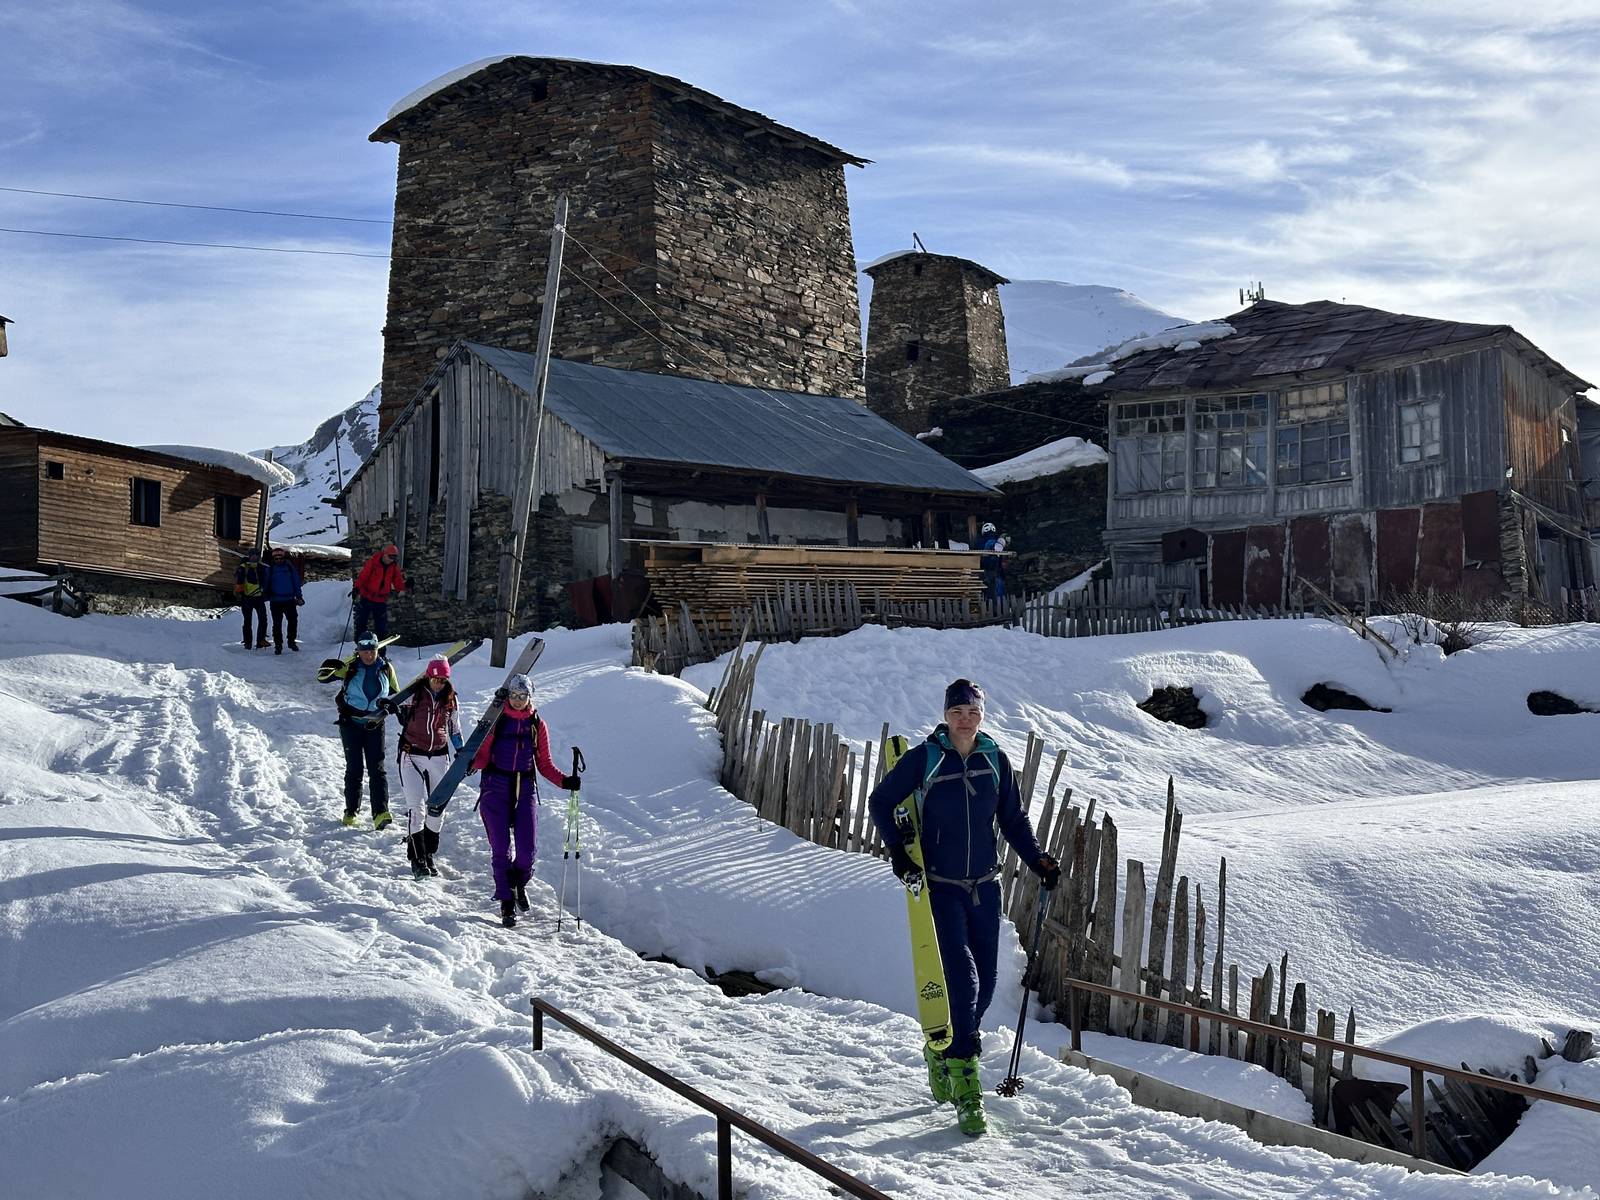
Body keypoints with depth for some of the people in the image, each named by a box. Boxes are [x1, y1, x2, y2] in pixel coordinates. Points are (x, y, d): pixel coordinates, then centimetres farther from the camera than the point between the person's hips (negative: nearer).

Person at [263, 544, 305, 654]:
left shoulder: (290, 567, 5)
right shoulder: (270, 569, 3)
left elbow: (296, 582, 10)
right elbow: (266, 583, 10)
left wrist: (298, 596, 8)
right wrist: (265, 595, 5)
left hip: (290, 600, 1)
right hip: (275, 601, -1)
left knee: (293, 621, 3)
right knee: (277, 623, 1)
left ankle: (292, 641, 20)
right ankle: (278, 645, 8)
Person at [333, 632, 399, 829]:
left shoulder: (386, 668, 2)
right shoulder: (350, 667, -5)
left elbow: (396, 693, 14)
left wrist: (389, 704, -8)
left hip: (375, 724, 1)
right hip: (351, 723, -1)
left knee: (377, 768, -8)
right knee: (354, 768, 2)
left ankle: (380, 813, -17)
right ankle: (351, 811, 16)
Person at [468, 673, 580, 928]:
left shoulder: (537, 725, 10)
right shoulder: (495, 721, 4)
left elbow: (544, 764, 12)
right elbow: (483, 756, 0)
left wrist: (564, 781, -4)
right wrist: (470, 762, -22)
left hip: (525, 789, 2)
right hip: (496, 788, -1)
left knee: (528, 847, -5)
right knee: (501, 847, -4)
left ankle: (519, 884, 26)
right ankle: (507, 903, 5)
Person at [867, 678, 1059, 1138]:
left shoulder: (995, 760, 3)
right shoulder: (923, 759, -7)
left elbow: (1013, 819, 12)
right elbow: (880, 802, 1)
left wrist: (1038, 860, 1)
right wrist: (898, 852, -8)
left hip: (984, 887, 4)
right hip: (939, 888, -4)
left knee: (984, 984, 8)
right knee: (961, 978, -14)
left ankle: (942, 1052, 34)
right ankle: (965, 1087, -7)